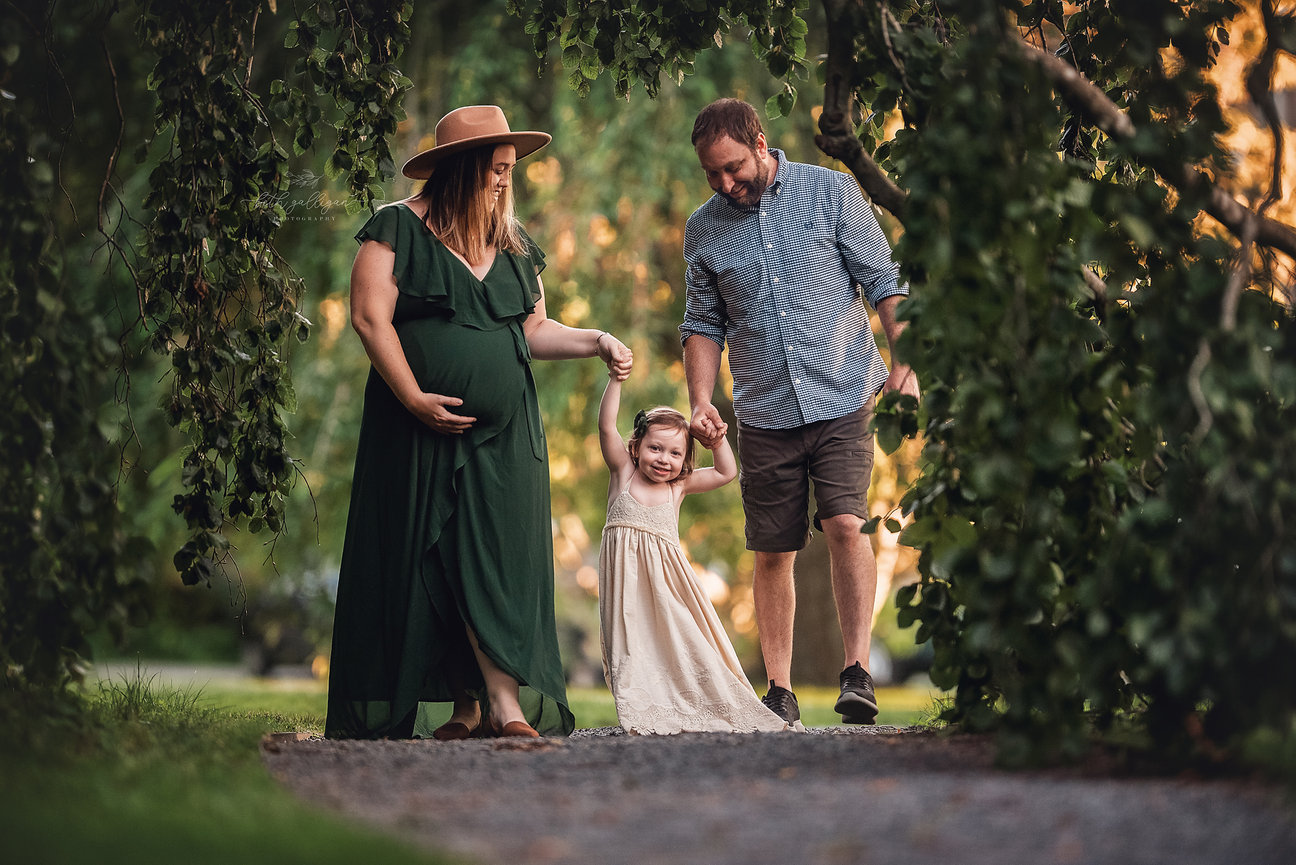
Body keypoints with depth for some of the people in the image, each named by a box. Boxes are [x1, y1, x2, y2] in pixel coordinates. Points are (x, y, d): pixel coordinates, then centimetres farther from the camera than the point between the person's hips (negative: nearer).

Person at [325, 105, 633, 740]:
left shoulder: (512, 246, 17)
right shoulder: (398, 230, -1)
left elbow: (532, 330, 21)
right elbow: (371, 317, -8)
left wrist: (596, 342, 4)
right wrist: (414, 398, -16)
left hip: (504, 436, 4)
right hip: (421, 429, -4)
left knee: (498, 562, -7)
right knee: (422, 567, -5)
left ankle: (488, 706, -12)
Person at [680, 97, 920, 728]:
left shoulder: (831, 191, 0)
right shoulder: (702, 230, 6)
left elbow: (884, 280, 1)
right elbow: (703, 324, 13)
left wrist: (905, 362, -9)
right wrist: (701, 401, 0)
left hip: (843, 398, -2)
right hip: (764, 415, 3)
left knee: (845, 524, -18)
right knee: (772, 553, 3)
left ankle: (857, 672, -11)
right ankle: (779, 692, 11)